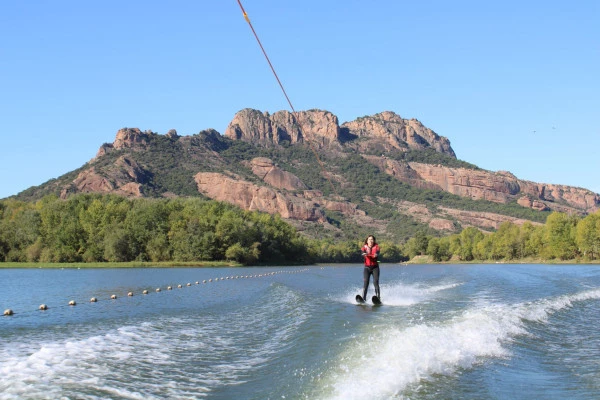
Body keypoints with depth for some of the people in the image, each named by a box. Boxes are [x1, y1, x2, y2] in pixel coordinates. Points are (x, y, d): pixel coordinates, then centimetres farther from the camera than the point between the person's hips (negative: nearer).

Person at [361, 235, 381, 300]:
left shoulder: (376, 247, 2)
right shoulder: (364, 247, 2)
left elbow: (377, 253, -18)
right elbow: (362, 252, -20)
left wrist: (376, 255, -42)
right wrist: (364, 254, -43)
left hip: (375, 267, 0)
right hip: (367, 267, 0)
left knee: (376, 283, -13)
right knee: (365, 283, -13)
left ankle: (378, 298, -17)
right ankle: (363, 299, -17)